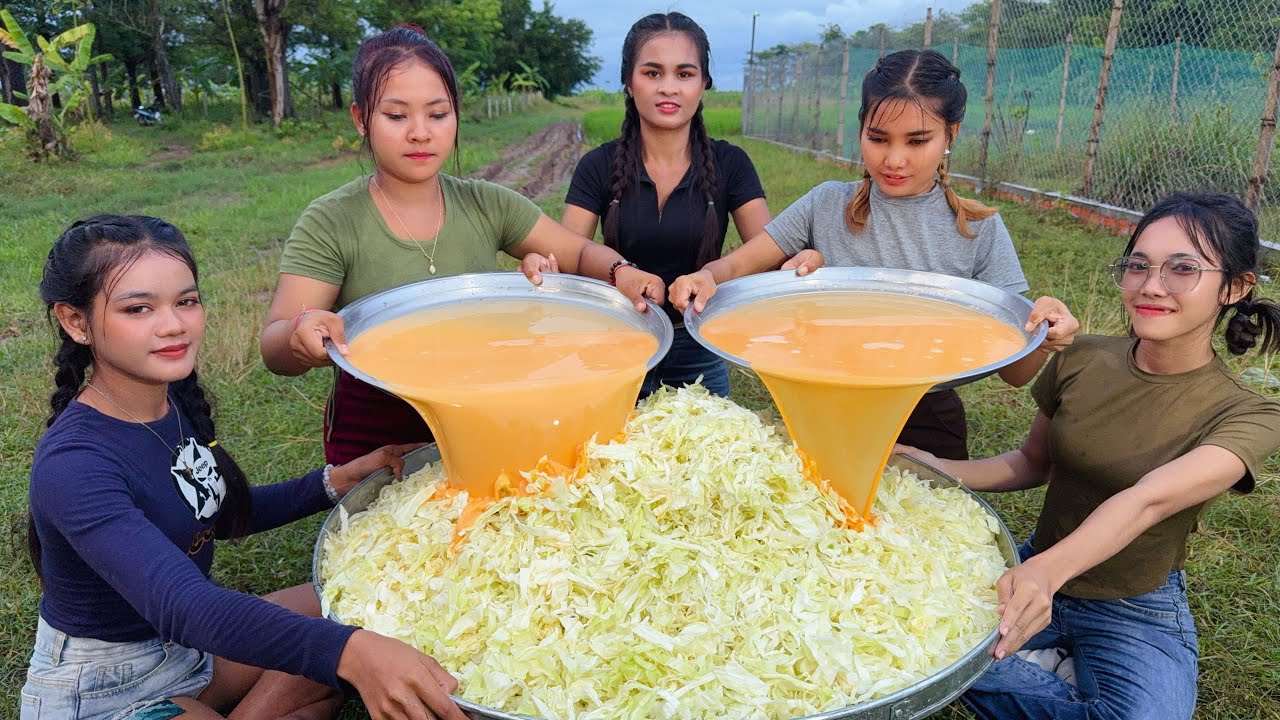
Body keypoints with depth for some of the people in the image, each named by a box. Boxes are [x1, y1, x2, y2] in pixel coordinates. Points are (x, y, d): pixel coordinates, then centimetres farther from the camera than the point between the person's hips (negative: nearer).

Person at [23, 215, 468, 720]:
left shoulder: (177, 398, -5)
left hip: (189, 642, 8)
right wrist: (348, 652, -56)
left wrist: (339, 481, -6)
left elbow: (220, 513, 8)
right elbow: (179, 606, -41)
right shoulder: (72, 467, -28)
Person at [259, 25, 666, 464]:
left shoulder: (488, 206, -1)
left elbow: (583, 254, 4)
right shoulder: (330, 225, -10)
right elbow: (274, 352, -14)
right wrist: (300, 335, -37)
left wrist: (621, 273, -18)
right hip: (376, 440, -2)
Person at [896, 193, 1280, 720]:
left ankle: (1046, 674, 0)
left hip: (1138, 616, -2)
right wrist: (943, 470, -11)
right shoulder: (1083, 359, -4)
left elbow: (1148, 499, -32)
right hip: (1038, 576, 2)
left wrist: (1047, 571, -50)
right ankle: (1057, 668, 0)